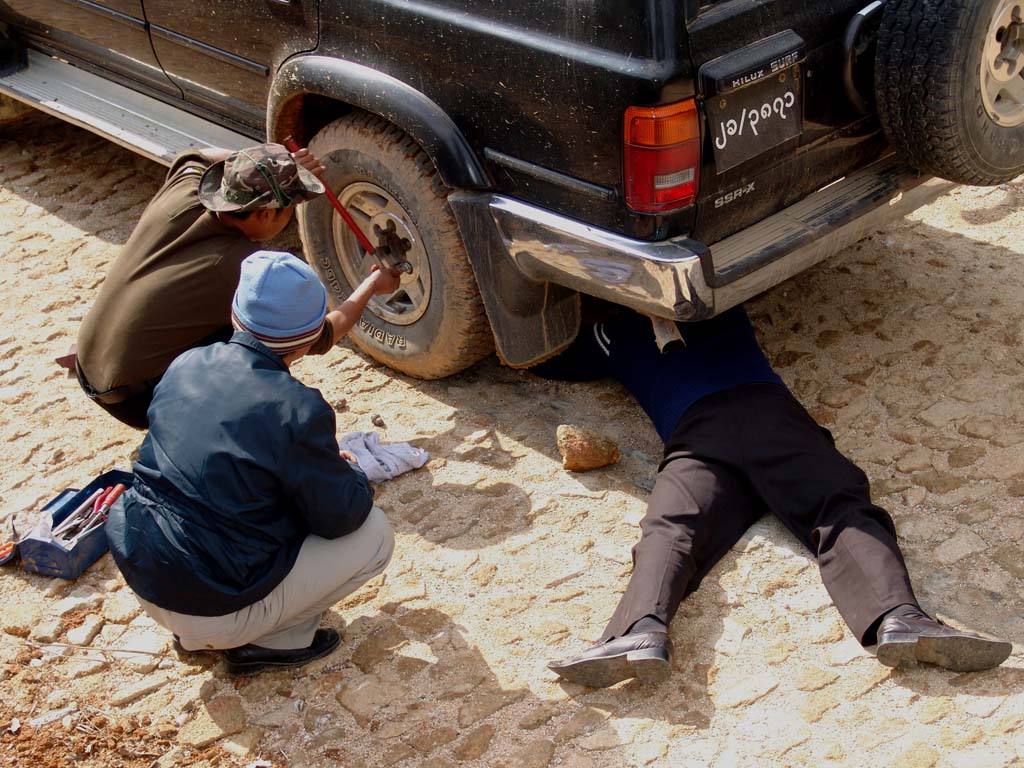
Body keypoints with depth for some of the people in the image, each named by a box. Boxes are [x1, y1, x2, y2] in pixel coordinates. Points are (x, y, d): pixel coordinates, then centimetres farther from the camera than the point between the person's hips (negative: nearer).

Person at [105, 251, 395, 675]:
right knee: (375, 533, 4)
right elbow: (340, 517, -10)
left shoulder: (185, 365, 0)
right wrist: (352, 475, 13)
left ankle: (197, 632, 20)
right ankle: (270, 639, 4)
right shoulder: (297, 410, -20)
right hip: (215, 611, -7)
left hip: (139, 575, 7)